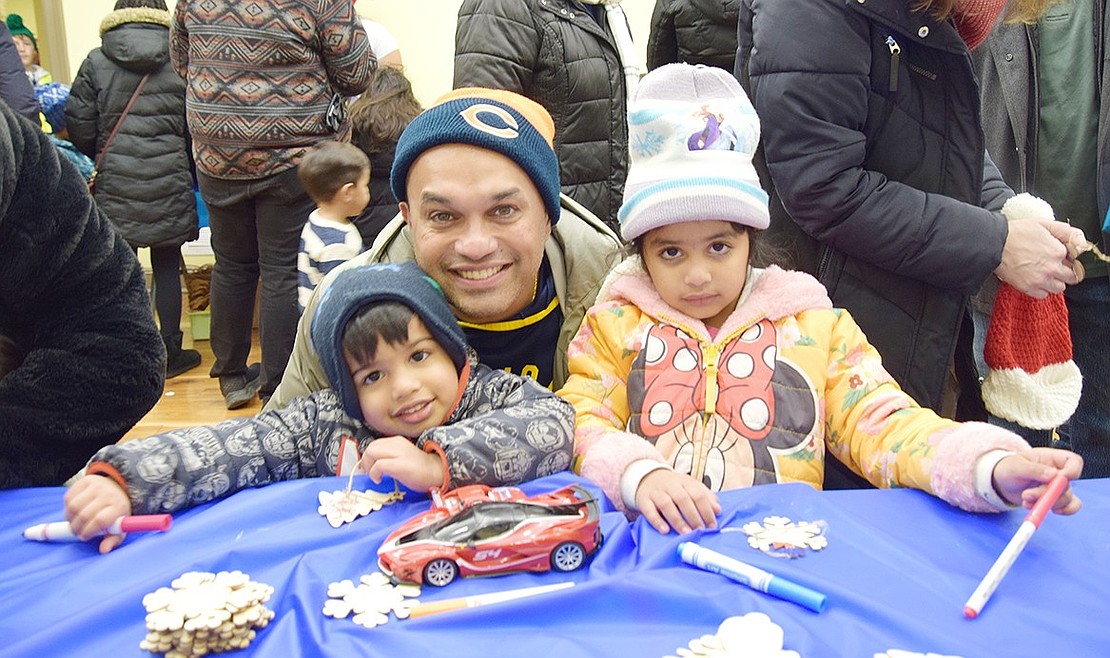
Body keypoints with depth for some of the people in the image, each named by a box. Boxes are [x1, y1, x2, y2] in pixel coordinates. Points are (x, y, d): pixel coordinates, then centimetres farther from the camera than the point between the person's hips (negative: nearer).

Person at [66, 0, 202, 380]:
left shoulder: (95, 63, 1)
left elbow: (79, 127, 0)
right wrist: (189, 169, 14)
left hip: (115, 183, 1)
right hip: (169, 182, -1)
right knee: (167, 266, 7)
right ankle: (170, 352, 13)